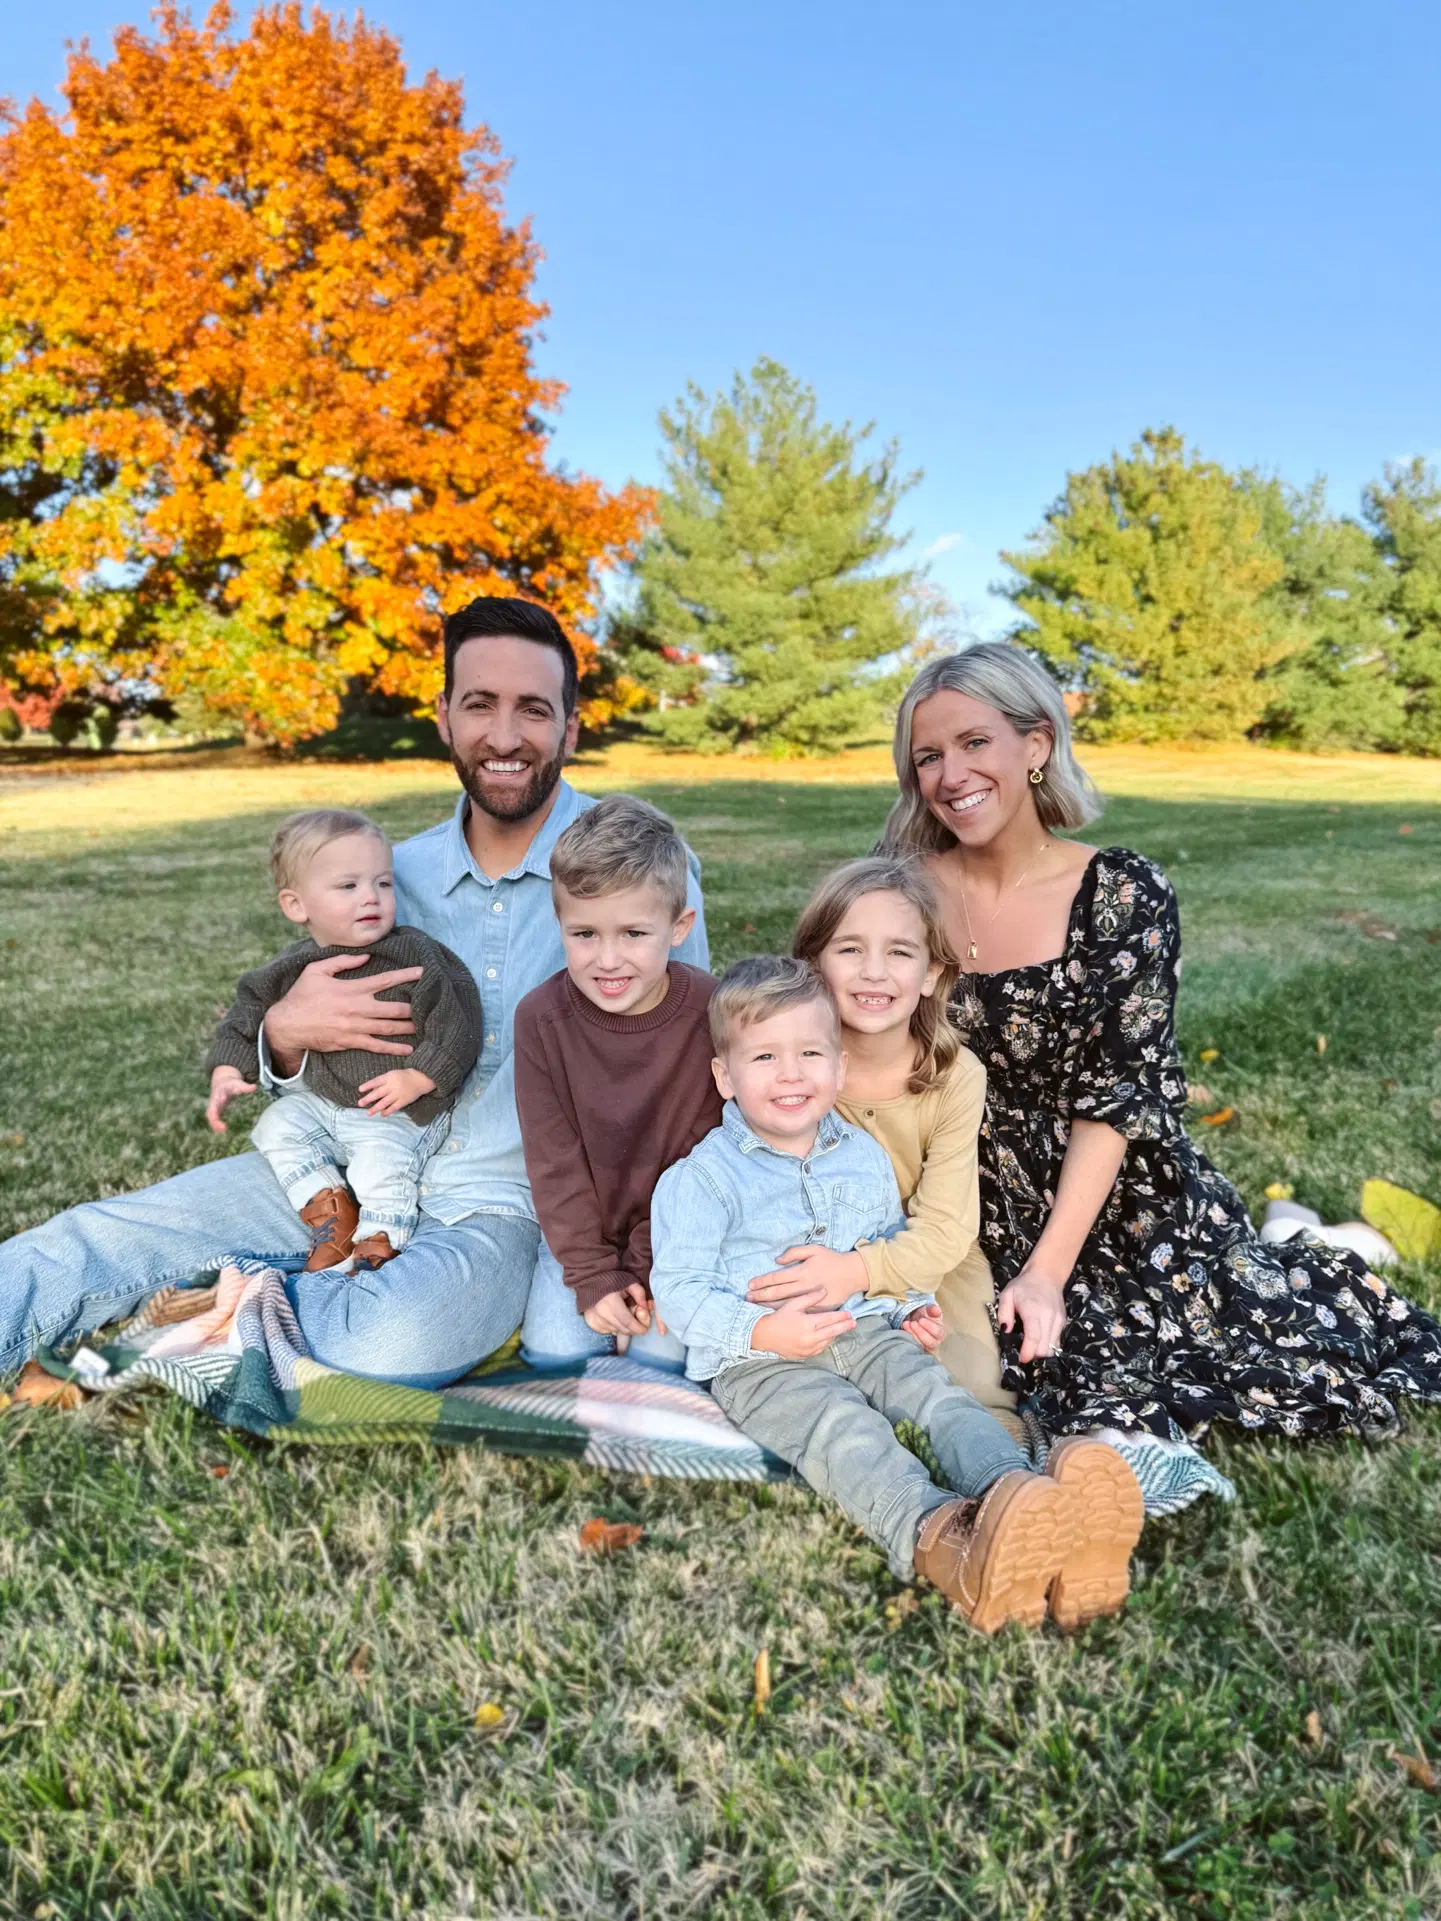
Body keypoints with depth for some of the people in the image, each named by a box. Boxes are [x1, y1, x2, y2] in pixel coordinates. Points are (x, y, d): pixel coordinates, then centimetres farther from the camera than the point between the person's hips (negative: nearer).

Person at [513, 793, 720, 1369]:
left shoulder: (711, 1013, -19)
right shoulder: (540, 1017, -14)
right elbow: (553, 1161, -10)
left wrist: (646, 1268, -15)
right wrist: (593, 1276, -15)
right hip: (579, 1232, 2)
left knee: (664, 1355, -11)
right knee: (554, 1352, -8)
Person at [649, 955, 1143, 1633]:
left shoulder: (865, 1155, 16)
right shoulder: (703, 1176, -2)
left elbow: (895, 1240, 29)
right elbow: (678, 1285, -6)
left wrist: (915, 1303, 8)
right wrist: (764, 1332, -20)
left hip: (866, 1333, 6)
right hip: (759, 1362, -5)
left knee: (939, 1392, -24)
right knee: (841, 1424, -33)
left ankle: (1016, 1493, -52)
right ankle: (935, 1538, -61)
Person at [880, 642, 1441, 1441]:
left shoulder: (1125, 896, -10)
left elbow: (1117, 1096, -12)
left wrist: (1048, 1269, -18)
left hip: (1120, 1202, -1)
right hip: (974, 1218, 2)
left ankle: (1280, 1258, 24)